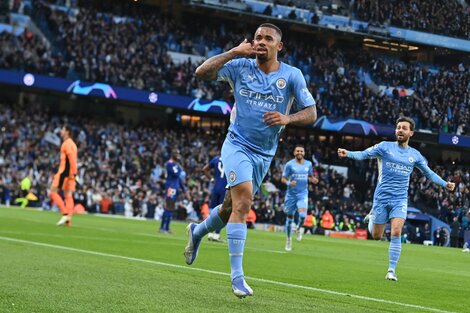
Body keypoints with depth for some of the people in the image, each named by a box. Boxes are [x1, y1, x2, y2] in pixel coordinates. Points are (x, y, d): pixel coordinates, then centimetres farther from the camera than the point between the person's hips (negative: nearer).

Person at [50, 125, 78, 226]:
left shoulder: (67, 143, -10)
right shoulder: (72, 144, 20)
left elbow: (72, 159, -19)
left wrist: (73, 173, -23)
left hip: (65, 172, -9)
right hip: (70, 174, 9)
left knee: (53, 192, -6)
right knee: (68, 195, 5)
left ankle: (65, 214, -14)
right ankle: (68, 218, -2)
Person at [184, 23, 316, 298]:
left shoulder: (292, 75, -2)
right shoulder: (240, 66, -3)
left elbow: (311, 113, -1)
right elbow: (202, 72, -11)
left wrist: (287, 118, -21)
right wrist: (235, 52, -18)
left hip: (264, 154, 3)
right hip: (238, 144, -3)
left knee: (232, 208, 14)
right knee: (243, 201, -23)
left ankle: (198, 232, 47)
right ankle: (237, 275, -23)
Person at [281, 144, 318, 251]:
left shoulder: (308, 164, 5)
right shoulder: (289, 164, -5)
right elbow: (283, 179, -4)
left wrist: (314, 180, -4)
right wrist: (289, 183, -25)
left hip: (303, 194, 1)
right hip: (291, 194, -1)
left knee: (302, 215, -22)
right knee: (290, 216, 8)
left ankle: (299, 228, 12)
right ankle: (289, 239, 26)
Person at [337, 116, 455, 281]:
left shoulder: (415, 155, 7)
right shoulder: (385, 147, 0)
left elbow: (429, 173, 17)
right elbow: (364, 154, -7)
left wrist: (445, 184, 6)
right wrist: (348, 153, -25)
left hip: (400, 199, 1)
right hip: (382, 197, -1)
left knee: (396, 233, -17)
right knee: (376, 236, 5)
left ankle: (391, 270, -10)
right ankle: (372, 217, 41)